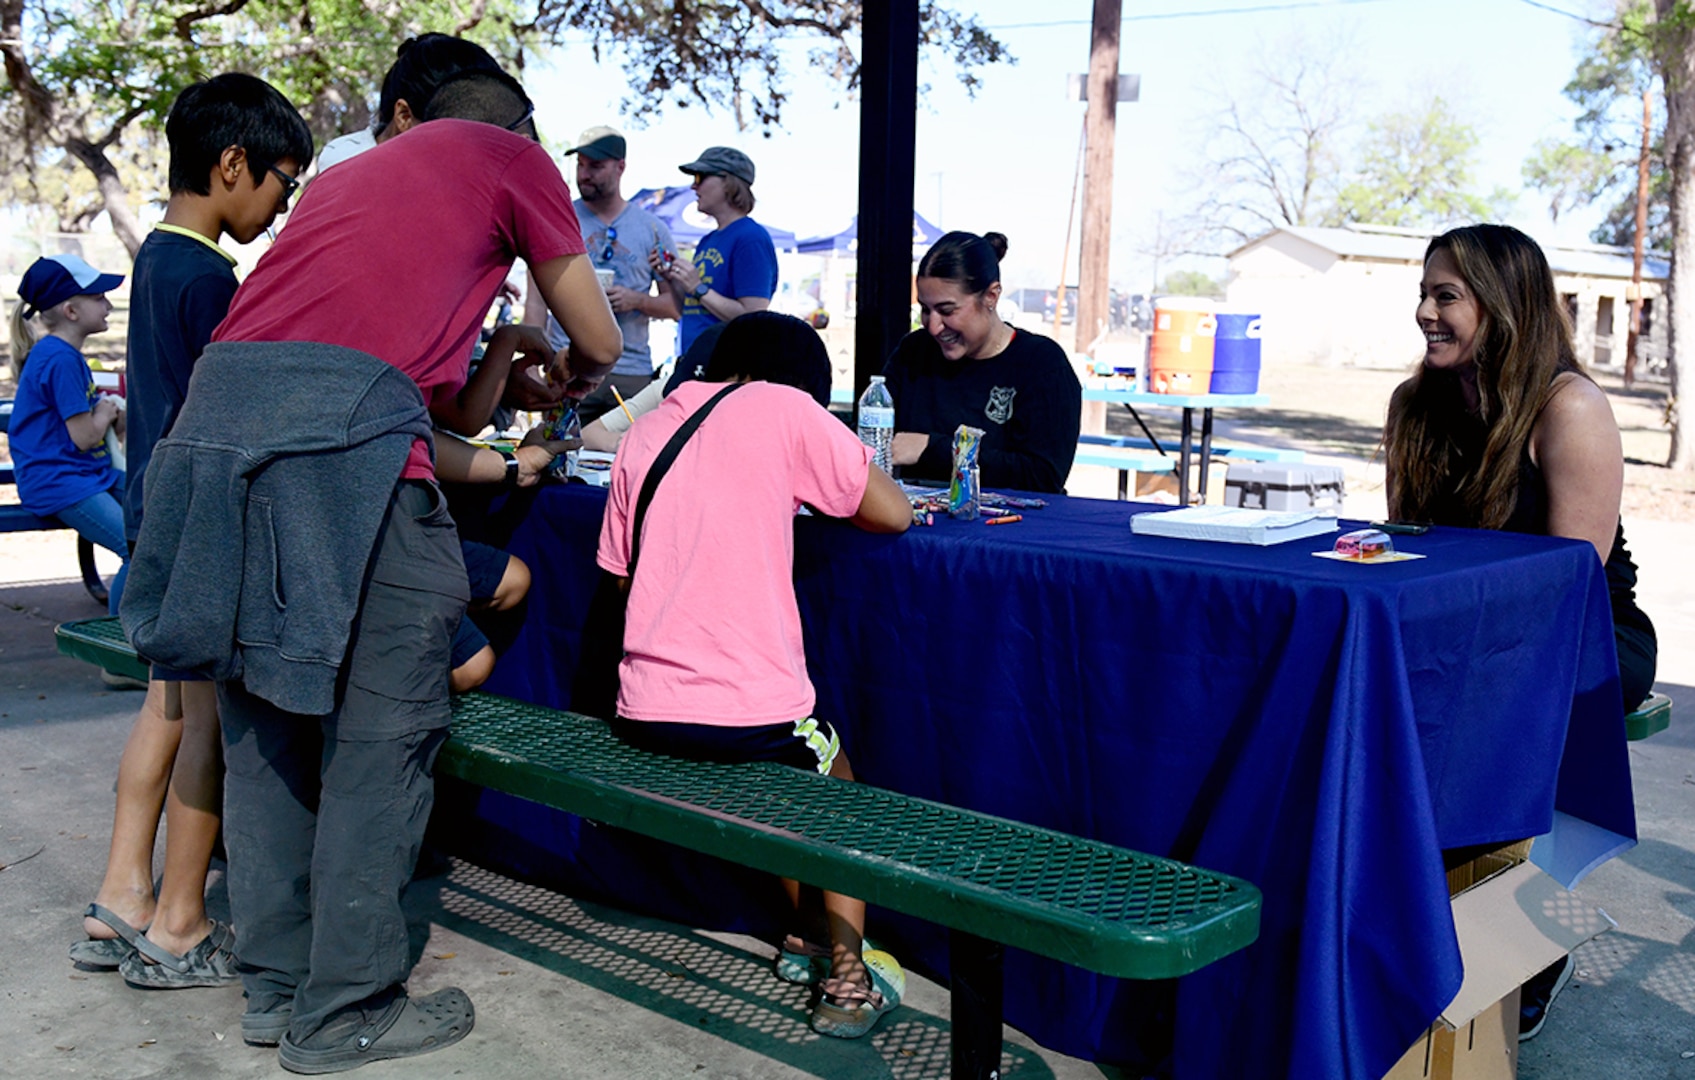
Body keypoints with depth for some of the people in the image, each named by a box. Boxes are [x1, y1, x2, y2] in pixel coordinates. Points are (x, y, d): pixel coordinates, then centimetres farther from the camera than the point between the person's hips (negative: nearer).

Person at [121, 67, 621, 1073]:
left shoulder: (349, 172, 34)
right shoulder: (517, 160, 17)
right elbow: (600, 345, 21)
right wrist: (561, 381, 43)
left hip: (219, 404, 7)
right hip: (346, 425, -7)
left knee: (264, 719, 14)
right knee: (383, 726, 1)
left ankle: (276, 986, 23)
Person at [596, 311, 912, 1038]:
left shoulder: (645, 432, 13)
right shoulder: (786, 408, -2)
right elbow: (895, 515, 1)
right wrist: (810, 490, 20)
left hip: (642, 712, 5)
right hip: (750, 711, -5)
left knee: (799, 772, 33)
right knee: (835, 784, 26)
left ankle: (805, 938, 38)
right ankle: (846, 974, 17)